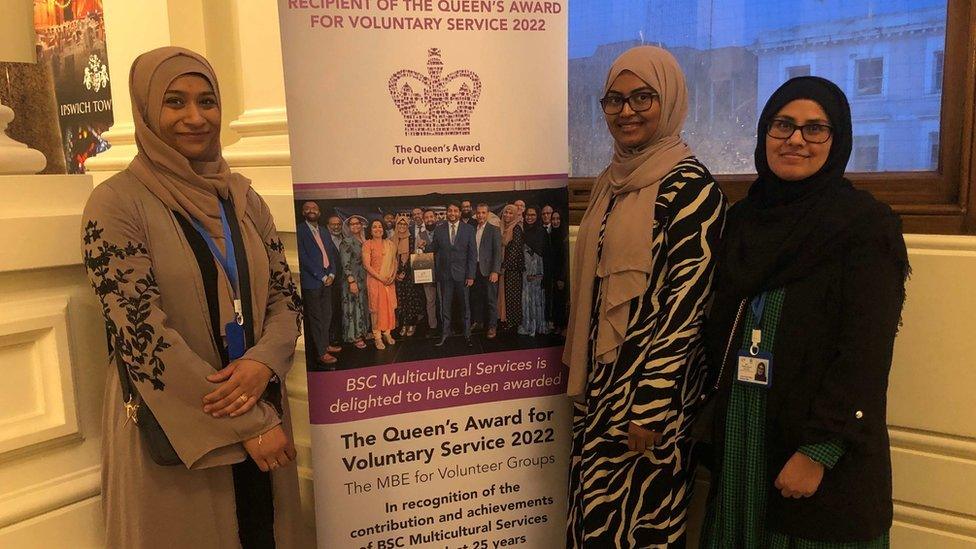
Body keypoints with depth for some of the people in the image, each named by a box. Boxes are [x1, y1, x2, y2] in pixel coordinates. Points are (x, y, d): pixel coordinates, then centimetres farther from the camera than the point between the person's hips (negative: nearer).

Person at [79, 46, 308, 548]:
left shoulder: (242, 197, 5)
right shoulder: (117, 203, -10)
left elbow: (285, 295, 5)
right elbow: (141, 333, -17)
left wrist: (264, 362, -17)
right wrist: (249, 424, -16)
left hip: (260, 417, 5)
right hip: (170, 429, -5)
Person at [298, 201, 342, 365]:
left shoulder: (324, 232, 16)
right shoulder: (299, 230, -8)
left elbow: (331, 253, 16)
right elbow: (303, 257, -13)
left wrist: (332, 274, 0)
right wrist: (322, 276, -12)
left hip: (327, 279, 7)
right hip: (311, 281, -7)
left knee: (327, 316, 14)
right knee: (316, 318, 0)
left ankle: (325, 344, 27)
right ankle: (321, 352, 6)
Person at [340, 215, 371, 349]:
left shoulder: (364, 241, 10)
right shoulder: (346, 242, -10)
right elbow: (345, 264, -15)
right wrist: (352, 281, -22)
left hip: (364, 278, 7)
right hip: (352, 279, -7)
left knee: (363, 305, 12)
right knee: (354, 306, -1)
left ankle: (363, 331, 23)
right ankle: (355, 336, 6)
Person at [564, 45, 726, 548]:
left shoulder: (691, 187, -13)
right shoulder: (610, 182, 9)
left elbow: (687, 300, -17)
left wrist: (652, 403, -18)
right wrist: (582, 376, 14)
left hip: (650, 381, -7)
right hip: (600, 375, 7)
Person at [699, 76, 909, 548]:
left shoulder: (867, 225, -9)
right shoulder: (744, 218, 6)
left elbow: (865, 354, -15)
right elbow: (718, 332, 9)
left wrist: (818, 451, -18)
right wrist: (716, 424, 5)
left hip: (823, 452, -5)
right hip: (739, 433, 5)